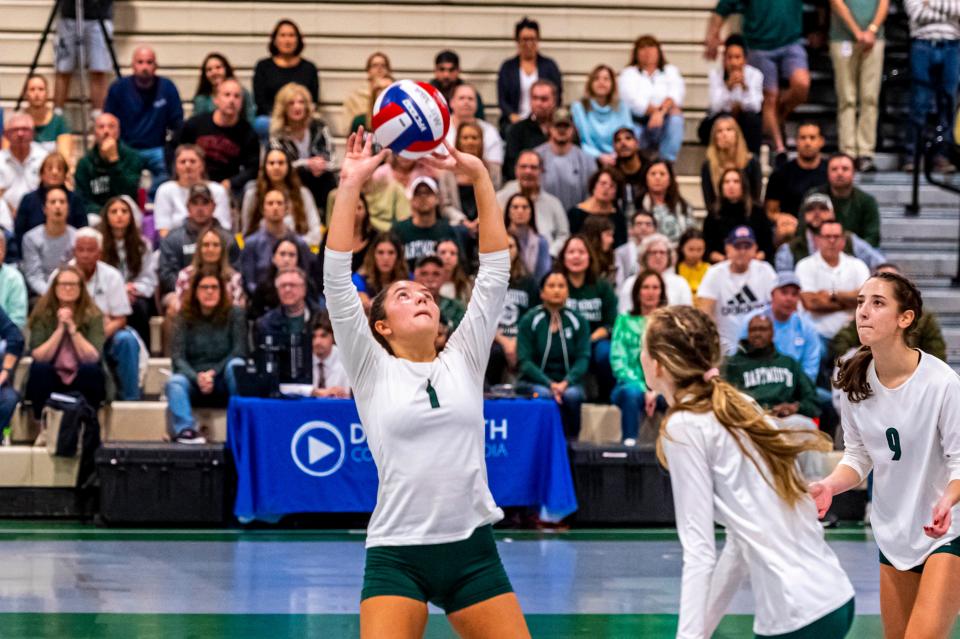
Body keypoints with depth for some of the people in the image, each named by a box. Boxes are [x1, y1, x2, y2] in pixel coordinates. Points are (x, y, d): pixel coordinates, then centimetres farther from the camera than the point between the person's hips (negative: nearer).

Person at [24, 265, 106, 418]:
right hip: (50, 382, 0)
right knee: (39, 369, -30)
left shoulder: (93, 315, -4)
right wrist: (60, 329, -20)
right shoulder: (42, 315, -3)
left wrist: (73, 329, -22)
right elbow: (38, 357, -14)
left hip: (81, 382, 0)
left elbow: (93, 358, -16)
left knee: (91, 369, -31)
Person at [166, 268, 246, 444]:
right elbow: (177, 357, -7)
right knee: (174, 382, -30)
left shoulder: (234, 314, 0)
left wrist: (213, 373, -18)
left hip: (223, 383, -1)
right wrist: (197, 378, -25)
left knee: (236, 365, -31)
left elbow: (239, 352, -6)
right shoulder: (185, 317, 2)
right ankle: (185, 429, -47)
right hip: (194, 382, 1)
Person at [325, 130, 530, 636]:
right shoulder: (372, 370, 4)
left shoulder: (463, 362, 10)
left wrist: (479, 175, 2)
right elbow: (337, 281, -3)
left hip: (472, 551, 3)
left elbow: (495, 271, 7)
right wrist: (350, 186, -6)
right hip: (397, 554, -3)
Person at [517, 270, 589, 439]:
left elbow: (583, 359, -1)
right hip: (536, 383, -1)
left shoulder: (578, 321, 6)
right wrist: (550, 384, -19)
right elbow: (524, 362, -5)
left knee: (572, 395, -32)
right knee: (544, 394, -34)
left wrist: (565, 383, -20)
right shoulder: (529, 321, 1)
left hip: (568, 384, 1)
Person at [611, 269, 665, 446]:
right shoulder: (625, 321, 10)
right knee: (632, 392, -38)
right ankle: (629, 443, -41)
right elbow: (617, 360, 1)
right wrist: (644, 390, -12)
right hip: (631, 384, 0)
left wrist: (657, 391, -13)